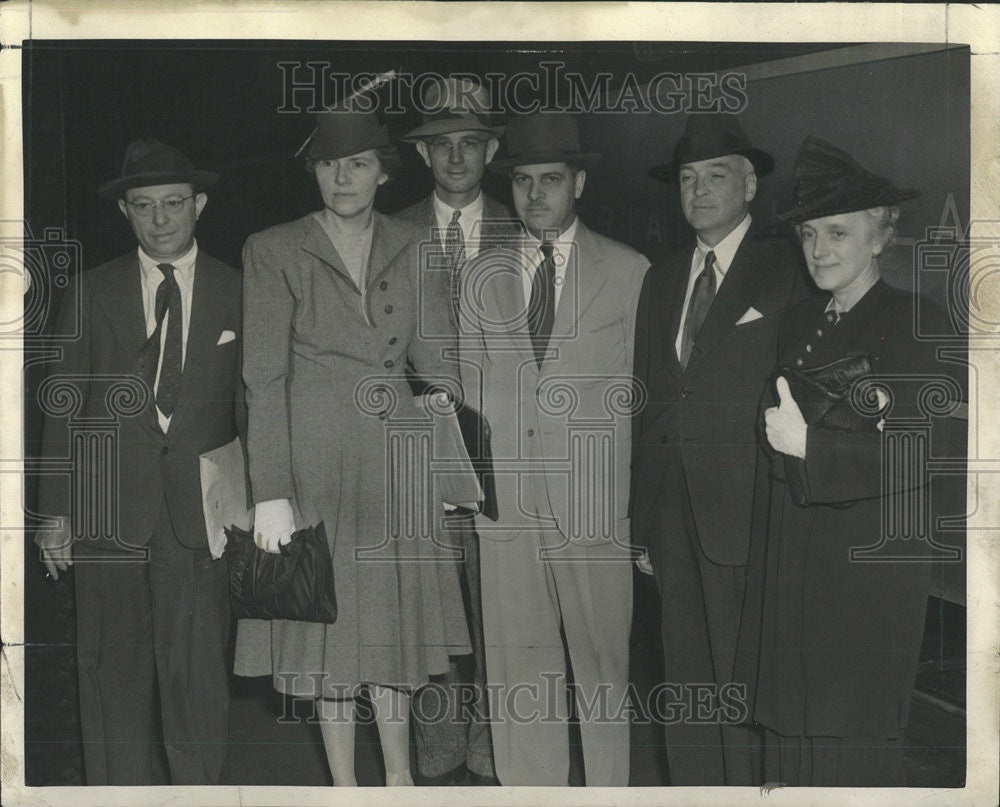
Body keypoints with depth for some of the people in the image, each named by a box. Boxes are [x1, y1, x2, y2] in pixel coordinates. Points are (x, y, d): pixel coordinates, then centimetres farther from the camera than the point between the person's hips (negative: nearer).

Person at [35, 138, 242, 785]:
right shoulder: (92, 294, 8)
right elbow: (63, 408, 7)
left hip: (201, 512, -1)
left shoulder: (238, 294, 6)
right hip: (111, 513, 1)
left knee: (198, 677, -1)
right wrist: (56, 511, 1)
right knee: (114, 673, 5)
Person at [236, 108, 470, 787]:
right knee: (332, 622, 6)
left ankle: (400, 775, 28)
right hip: (318, 462, -3)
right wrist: (271, 492, -13)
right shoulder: (274, 252, -4)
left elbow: (437, 357, 8)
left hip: (397, 457, 3)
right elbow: (265, 378, -8)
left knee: (396, 617, 10)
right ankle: (345, 783, 22)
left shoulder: (413, 250, 6)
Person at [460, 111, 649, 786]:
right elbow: (474, 386, 14)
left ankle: (613, 786, 19)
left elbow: (639, 393, 4)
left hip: (596, 501, -2)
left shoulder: (630, 273, 3)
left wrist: (640, 495, 1)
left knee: (604, 660, 3)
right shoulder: (481, 276, 13)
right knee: (518, 665, 8)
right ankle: (529, 784, 22)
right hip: (507, 499, 3)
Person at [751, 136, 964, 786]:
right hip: (796, 555, 6)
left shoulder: (917, 324, -8)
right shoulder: (800, 323, 12)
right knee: (793, 723, 10)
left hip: (873, 558, -6)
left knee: (856, 738, 3)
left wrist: (811, 445, -21)